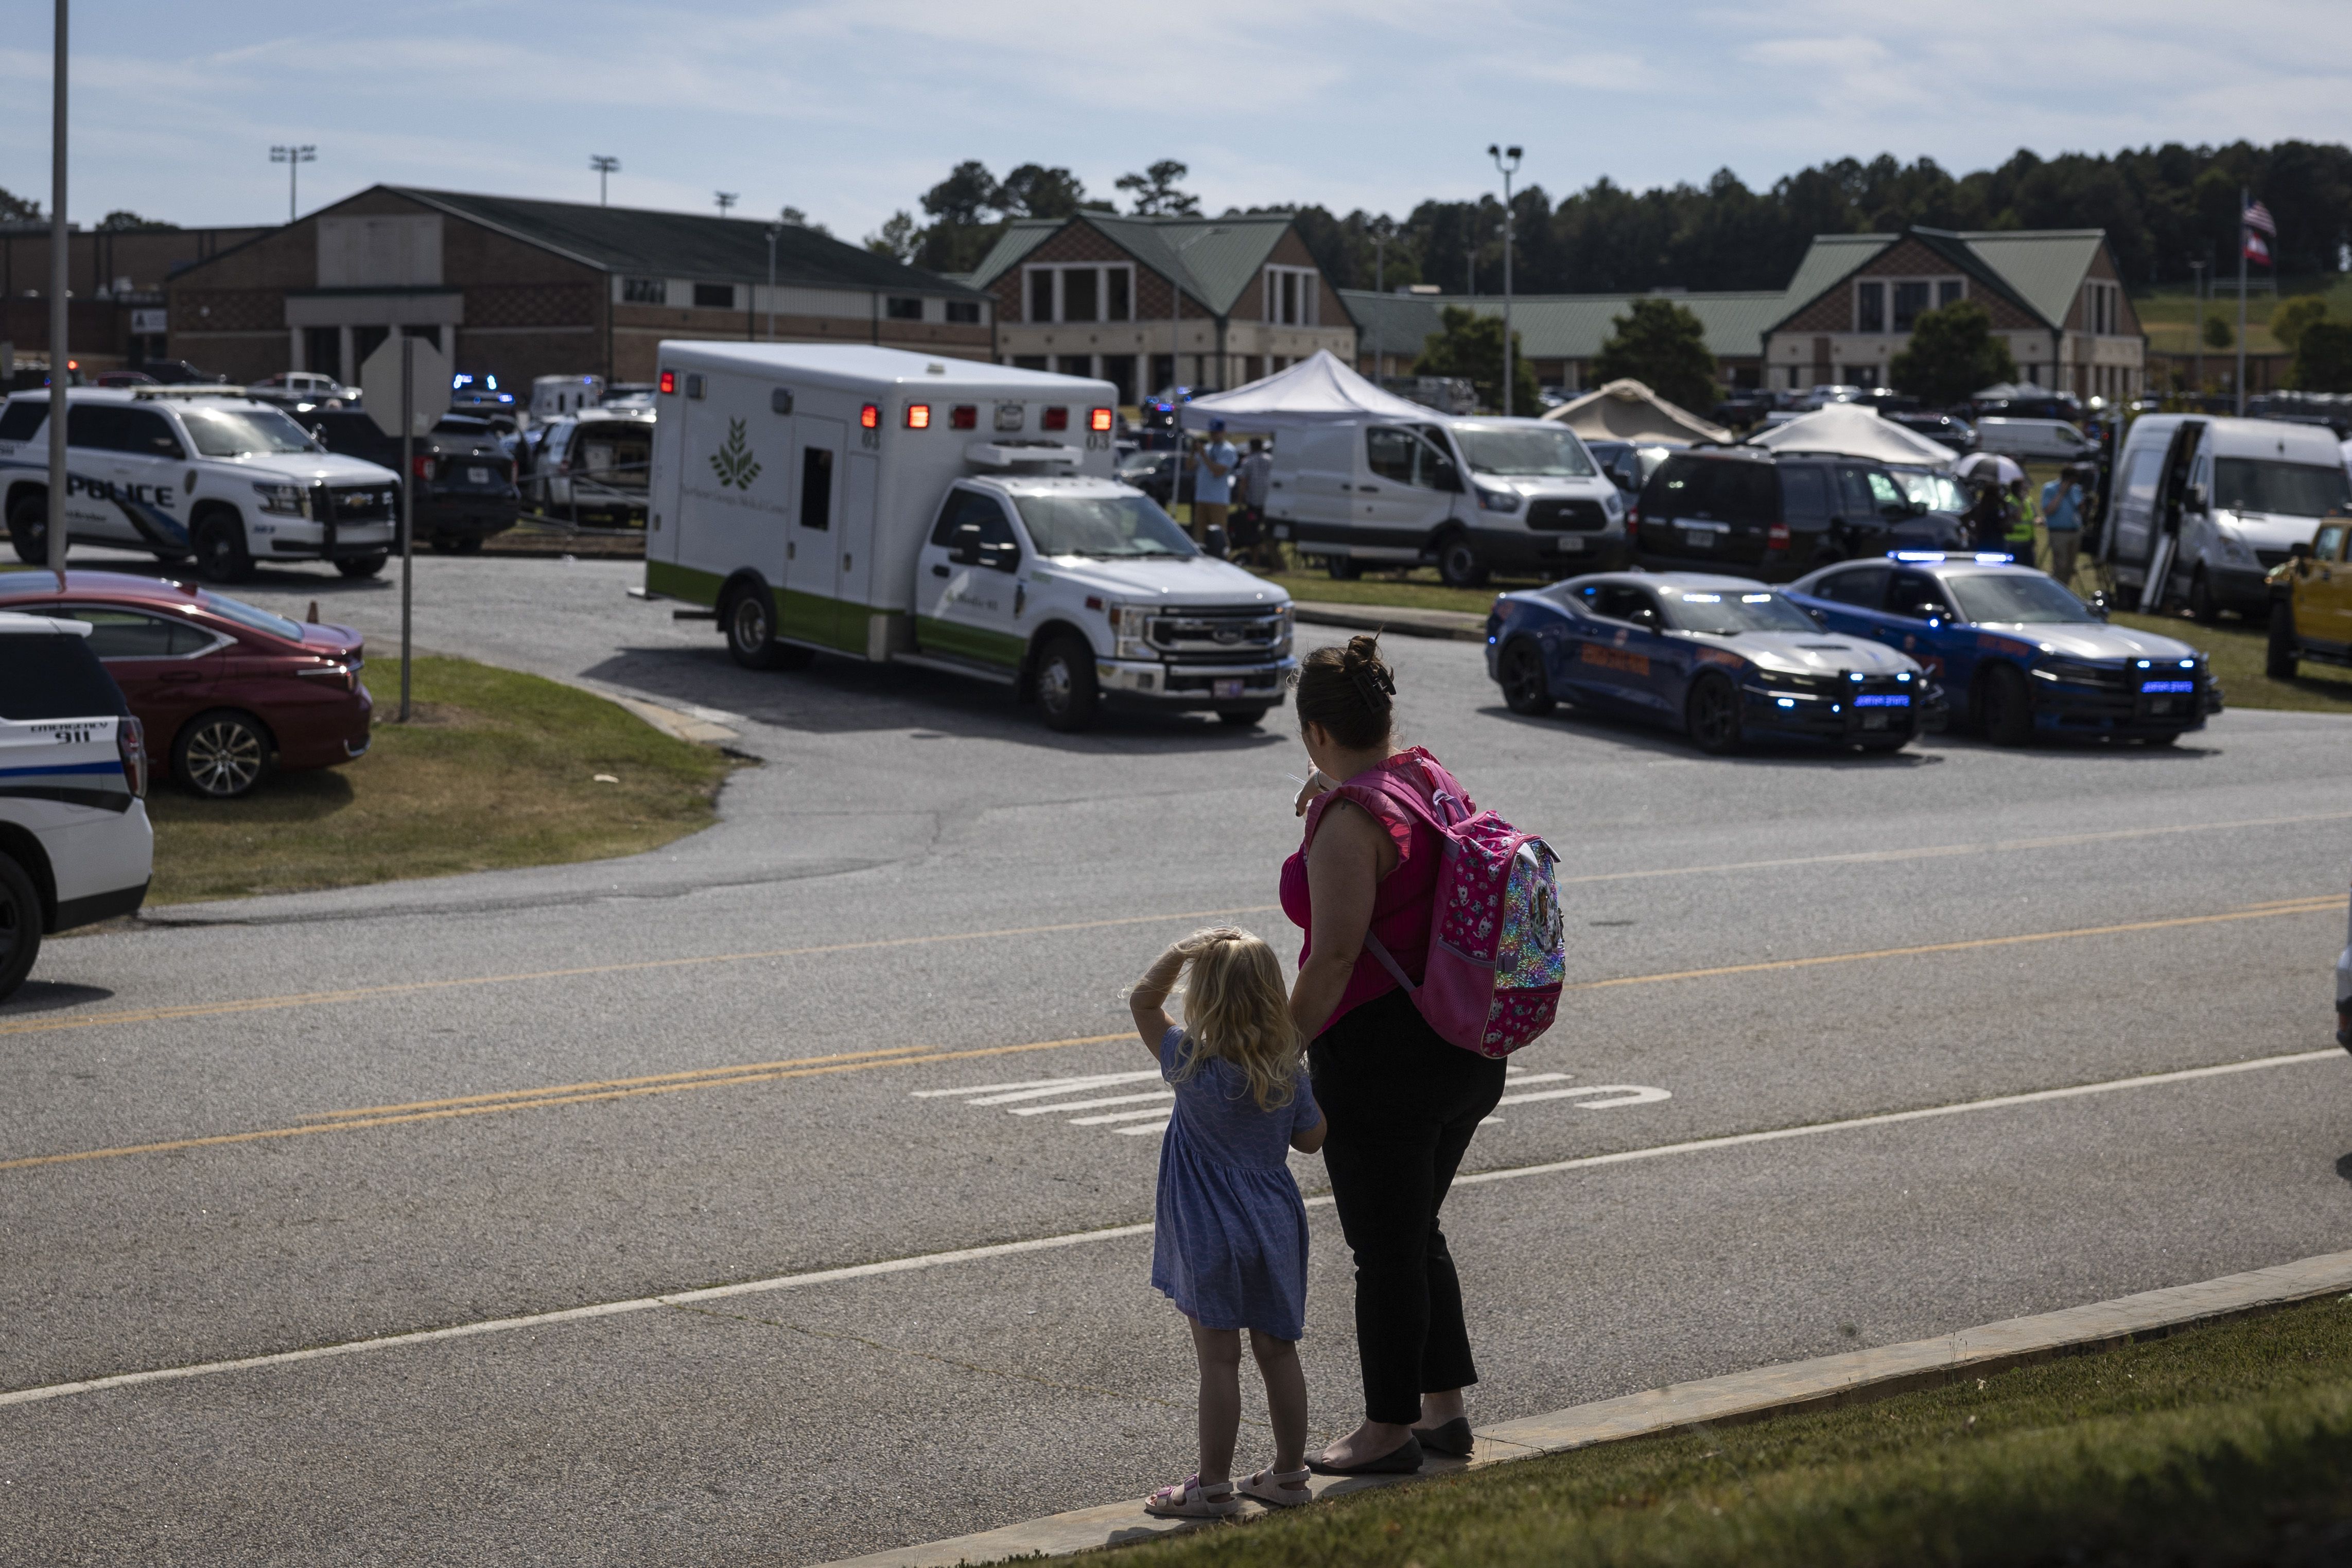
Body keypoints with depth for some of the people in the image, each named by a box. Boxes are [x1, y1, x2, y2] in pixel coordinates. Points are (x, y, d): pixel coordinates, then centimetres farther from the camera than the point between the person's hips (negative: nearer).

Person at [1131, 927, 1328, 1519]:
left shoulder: (1191, 1064, -14)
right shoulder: (1290, 1074, -4)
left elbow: (1143, 1001, -4)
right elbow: (1311, 1139, 9)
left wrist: (1184, 951, -12)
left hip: (1211, 1233, -4)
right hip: (1276, 1226, 4)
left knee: (1219, 1359, 0)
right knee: (1277, 1350, 13)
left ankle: (1213, 1485, 6)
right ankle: (1288, 1474, 20)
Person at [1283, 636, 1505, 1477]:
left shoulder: (1348, 821, -19)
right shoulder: (1429, 776, 5)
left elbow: (1334, 958, -23)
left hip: (1380, 1054, -9)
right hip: (1468, 1054, 9)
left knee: (1384, 1250, 4)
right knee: (1417, 1233, 21)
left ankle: (1389, 1430, 15)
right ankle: (1445, 1408, 29)